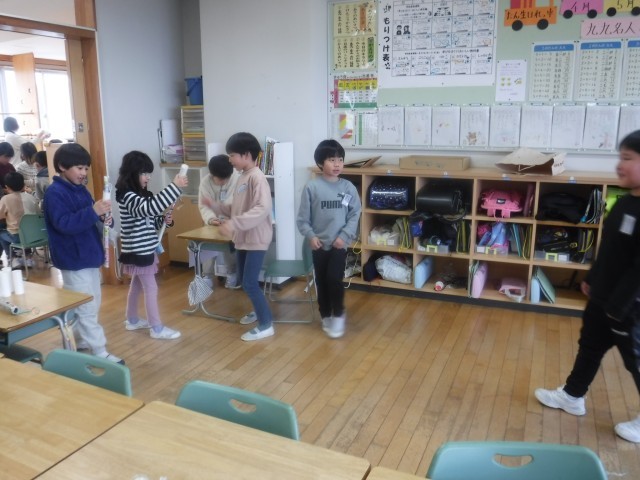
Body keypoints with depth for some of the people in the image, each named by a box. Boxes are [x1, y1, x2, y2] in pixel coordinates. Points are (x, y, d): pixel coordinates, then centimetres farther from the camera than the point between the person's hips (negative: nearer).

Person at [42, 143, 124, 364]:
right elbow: (64, 224, -27)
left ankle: (78, 343, 33)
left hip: (89, 256, 9)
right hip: (73, 260, -9)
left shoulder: (81, 190, 11)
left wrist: (102, 215, -3)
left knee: (92, 304, 18)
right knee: (86, 308, -4)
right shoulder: (54, 193, -15)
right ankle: (100, 354, 2)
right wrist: (93, 211, -37)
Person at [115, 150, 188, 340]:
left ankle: (132, 320, 34)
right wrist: (175, 187, -40)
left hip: (144, 249, 9)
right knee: (151, 288, -2)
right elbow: (150, 208, -38)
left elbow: (149, 220, 16)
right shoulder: (127, 196, -21)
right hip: (138, 251, -9)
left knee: (137, 285, 20)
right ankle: (157, 328, 7)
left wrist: (165, 220, -5)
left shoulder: (141, 195, 9)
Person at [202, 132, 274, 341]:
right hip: (242, 238, 9)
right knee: (243, 280, 18)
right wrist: (213, 205, 6)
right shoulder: (242, 177, 11)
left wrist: (233, 224, -34)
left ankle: (266, 325, 6)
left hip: (256, 239, -9)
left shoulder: (257, 177, -18)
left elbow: (263, 209, -30)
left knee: (249, 283, -7)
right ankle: (260, 310, 39)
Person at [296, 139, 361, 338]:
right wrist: (310, 236, -14)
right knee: (321, 281, 10)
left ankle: (338, 315, 11)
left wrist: (344, 236, -10)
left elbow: (355, 215, 0)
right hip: (319, 244, 1)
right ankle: (326, 316, 30)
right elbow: (302, 218, -2)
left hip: (339, 243, 0)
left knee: (334, 278, -12)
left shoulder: (348, 187, -2)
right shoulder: (311, 187, -6)